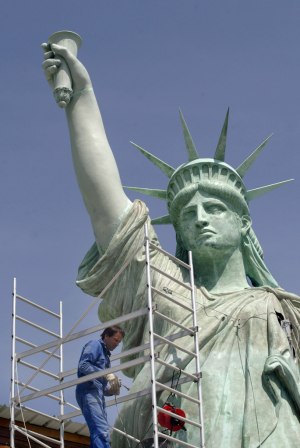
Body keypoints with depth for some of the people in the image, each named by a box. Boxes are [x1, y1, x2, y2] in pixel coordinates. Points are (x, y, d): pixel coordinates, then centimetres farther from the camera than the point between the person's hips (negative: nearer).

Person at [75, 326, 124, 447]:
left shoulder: (105, 354, 27)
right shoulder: (95, 345, 2)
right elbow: (83, 365, -15)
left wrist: (111, 390, 0)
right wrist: (105, 374, -20)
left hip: (97, 394, 10)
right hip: (89, 392, -10)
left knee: (99, 433, 4)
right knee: (102, 432, -23)